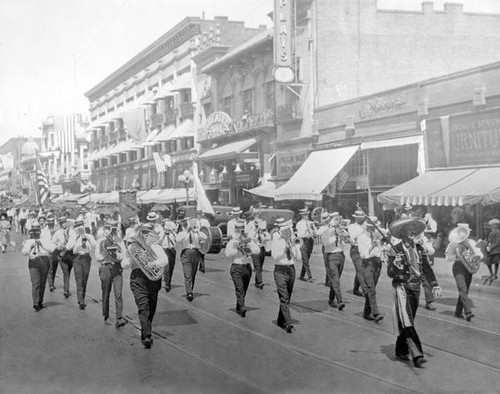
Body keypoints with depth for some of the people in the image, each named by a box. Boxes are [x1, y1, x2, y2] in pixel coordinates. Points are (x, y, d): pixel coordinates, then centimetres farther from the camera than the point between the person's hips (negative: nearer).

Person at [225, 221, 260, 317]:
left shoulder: (248, 241, 10)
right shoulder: (231, 242, 2)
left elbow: (257, 250, -4)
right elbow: (228, 254, -14)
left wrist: (250, 250, -23)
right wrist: (238, 249, -25)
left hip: (247, 267, 4)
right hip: (236, 268, -3)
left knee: (244, 290, 10)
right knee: (239, 288, -17)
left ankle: (238, 309, 25)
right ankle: (242, 307, -28)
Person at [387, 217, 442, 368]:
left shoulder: (419, 249, 8)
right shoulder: (395, 251, -8)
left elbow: (427, 268, 7)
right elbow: (390, 272, -13)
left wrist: (435, 285, -2)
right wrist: (395, 265, -34)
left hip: (415, 288, 6)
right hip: (401, 288, -6)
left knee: (407, 322, 13)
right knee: (407, 323, -12)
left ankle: (401, 351, 25)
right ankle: (417, 355, -17)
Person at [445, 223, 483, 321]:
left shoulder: (471, 243, 10)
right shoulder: (454, 243, 1)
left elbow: (479, 254, 6)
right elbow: (448, 257, 0)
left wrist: (476, 257, -16)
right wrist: (456, 257, -18)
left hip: (468, 268, 4)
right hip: (458, 267, -4)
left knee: (465, 291, 7)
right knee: (463, 290, -15)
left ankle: (458, 312, 18)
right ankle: (468, 311, -23)